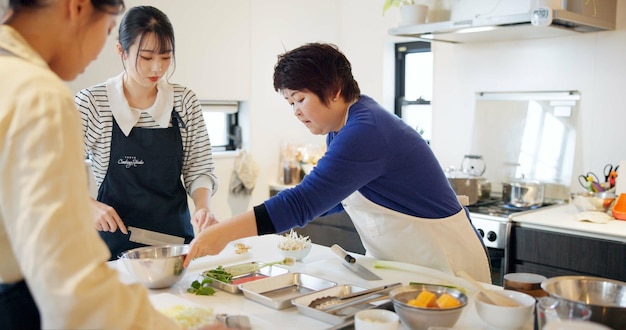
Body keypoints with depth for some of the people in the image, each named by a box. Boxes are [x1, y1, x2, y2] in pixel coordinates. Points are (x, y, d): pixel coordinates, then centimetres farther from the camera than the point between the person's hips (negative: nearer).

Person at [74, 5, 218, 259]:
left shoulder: (185, 101, -3)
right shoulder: (90, 103, -10)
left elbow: (199, 169, 1)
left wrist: (202, 206, -17)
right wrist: (90, 206, -22)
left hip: (176, 236, 2)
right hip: (115, 240, -2)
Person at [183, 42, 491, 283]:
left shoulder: (366, 131, -26)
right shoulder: (340, 128, 3)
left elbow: (304, 201, -34)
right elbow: (328, 197, 14)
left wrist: (223, 233, -34)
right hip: (395, 264, 8)